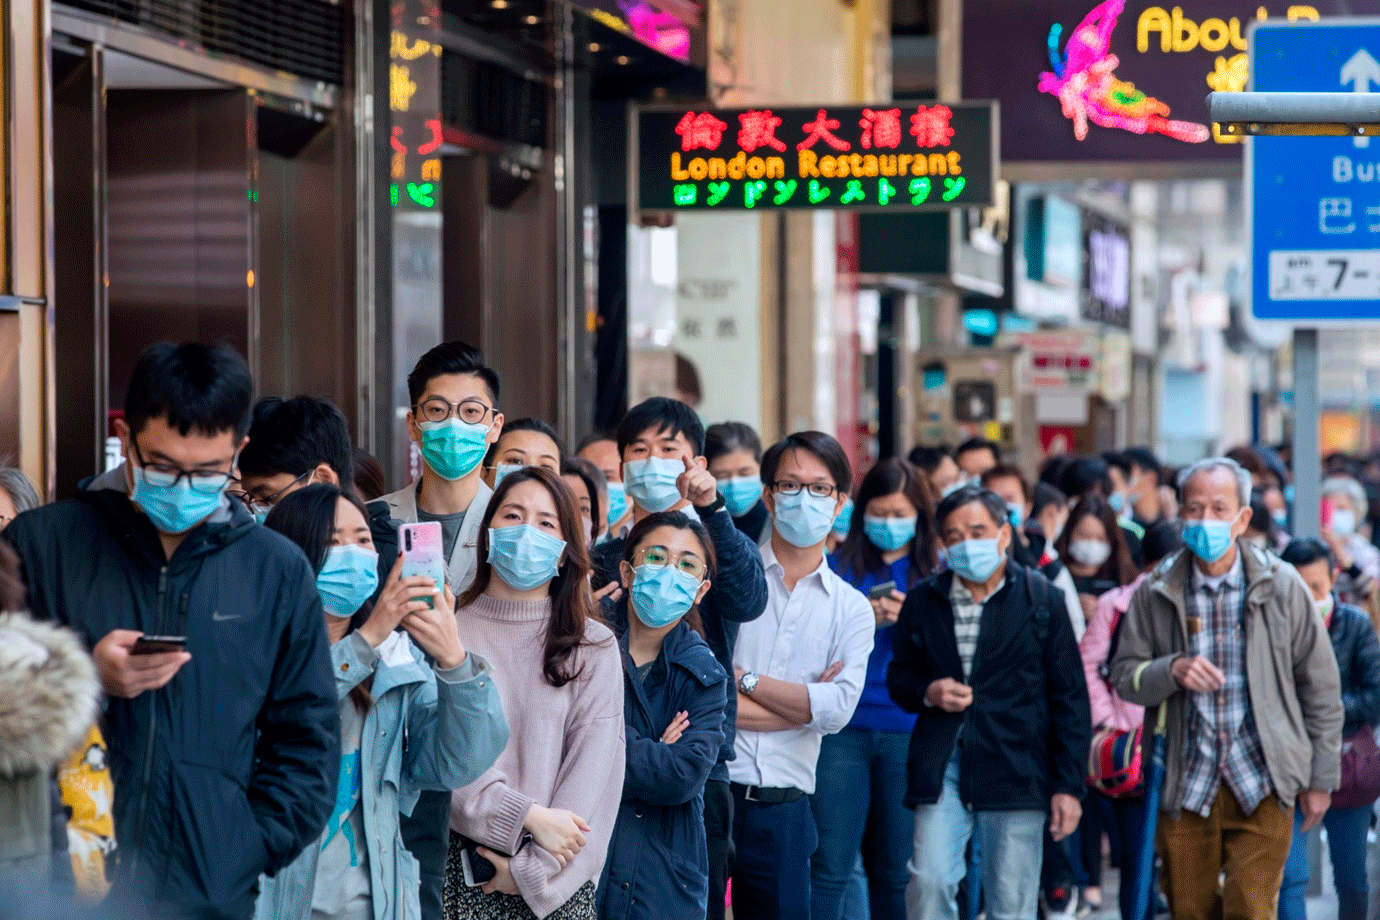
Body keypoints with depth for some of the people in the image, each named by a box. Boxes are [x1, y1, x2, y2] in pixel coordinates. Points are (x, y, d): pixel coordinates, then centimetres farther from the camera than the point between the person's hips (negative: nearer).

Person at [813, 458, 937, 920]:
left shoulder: (938, 574, 8)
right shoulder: (838, 566, 8)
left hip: (909, 733, 1)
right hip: (843, 729, -1)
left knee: (896, 870, 5)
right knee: (829, 865, -7)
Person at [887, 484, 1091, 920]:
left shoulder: (1041, 599, 2)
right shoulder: (922, 601, 8)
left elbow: (1070, 699, 2)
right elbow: (899, 677, 20)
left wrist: (1068, 785, -3)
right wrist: (927, 692, -6)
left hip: (1016, 768, -2)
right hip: (942, 765, 2)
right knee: (929, 882, -11)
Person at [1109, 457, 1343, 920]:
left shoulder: (1281, 585, -1)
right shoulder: (1157, 591, 2)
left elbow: (1320, 685, 5)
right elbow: (1124, 676, 5)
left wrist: (1321, 778, 6)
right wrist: (1172, 670, -17)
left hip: (1262, 786, -2)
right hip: (1186, 787, 2)